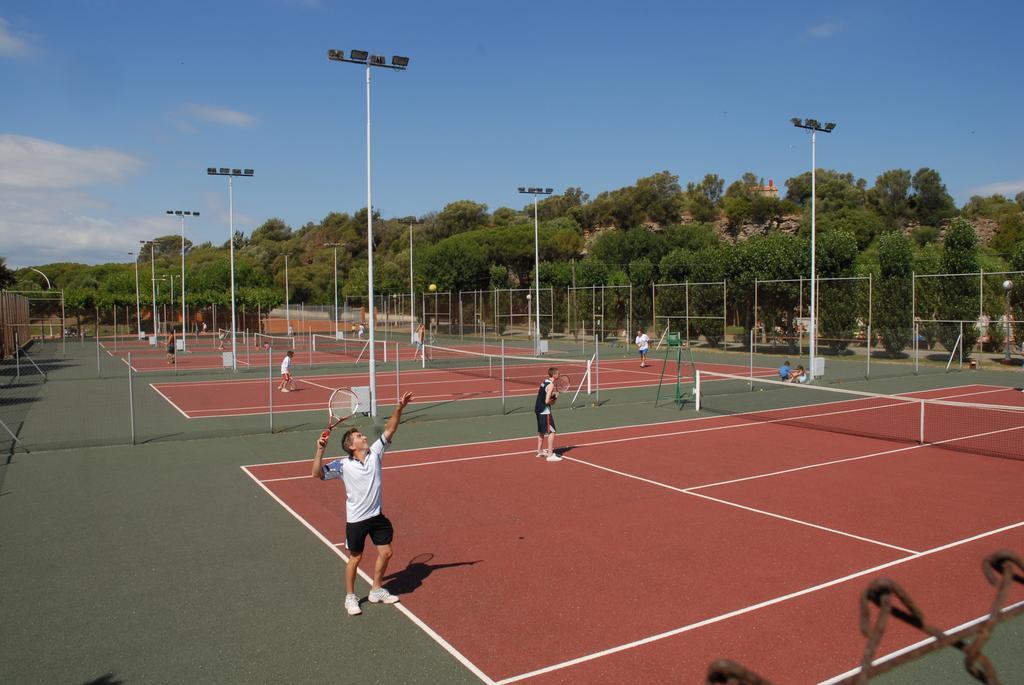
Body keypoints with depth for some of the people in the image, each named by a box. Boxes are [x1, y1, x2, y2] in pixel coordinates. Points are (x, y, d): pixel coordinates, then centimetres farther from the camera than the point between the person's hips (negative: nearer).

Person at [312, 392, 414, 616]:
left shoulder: (374, 453, -4)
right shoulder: (343, 465, -14)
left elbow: (389, 430, -8)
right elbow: (317, 474, -20)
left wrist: (400, 408, -19)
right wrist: (320, 450, -32)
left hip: (377, 515, 5)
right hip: (356, 519, -5)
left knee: (386, 553, 11)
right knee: (355, 558, 9)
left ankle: (376, 591, 32)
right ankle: (350, 597, 29)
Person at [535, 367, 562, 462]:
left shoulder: (544, 381, 7)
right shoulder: (551, 385, -19)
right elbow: (547, 401, -24)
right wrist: (553, 400, -4)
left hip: (538, 409, 9)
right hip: (545, 411, -9)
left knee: (541, 431, 22)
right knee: (551, 432, -5)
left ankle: (540, 451, 34)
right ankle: (550, 455, -7)